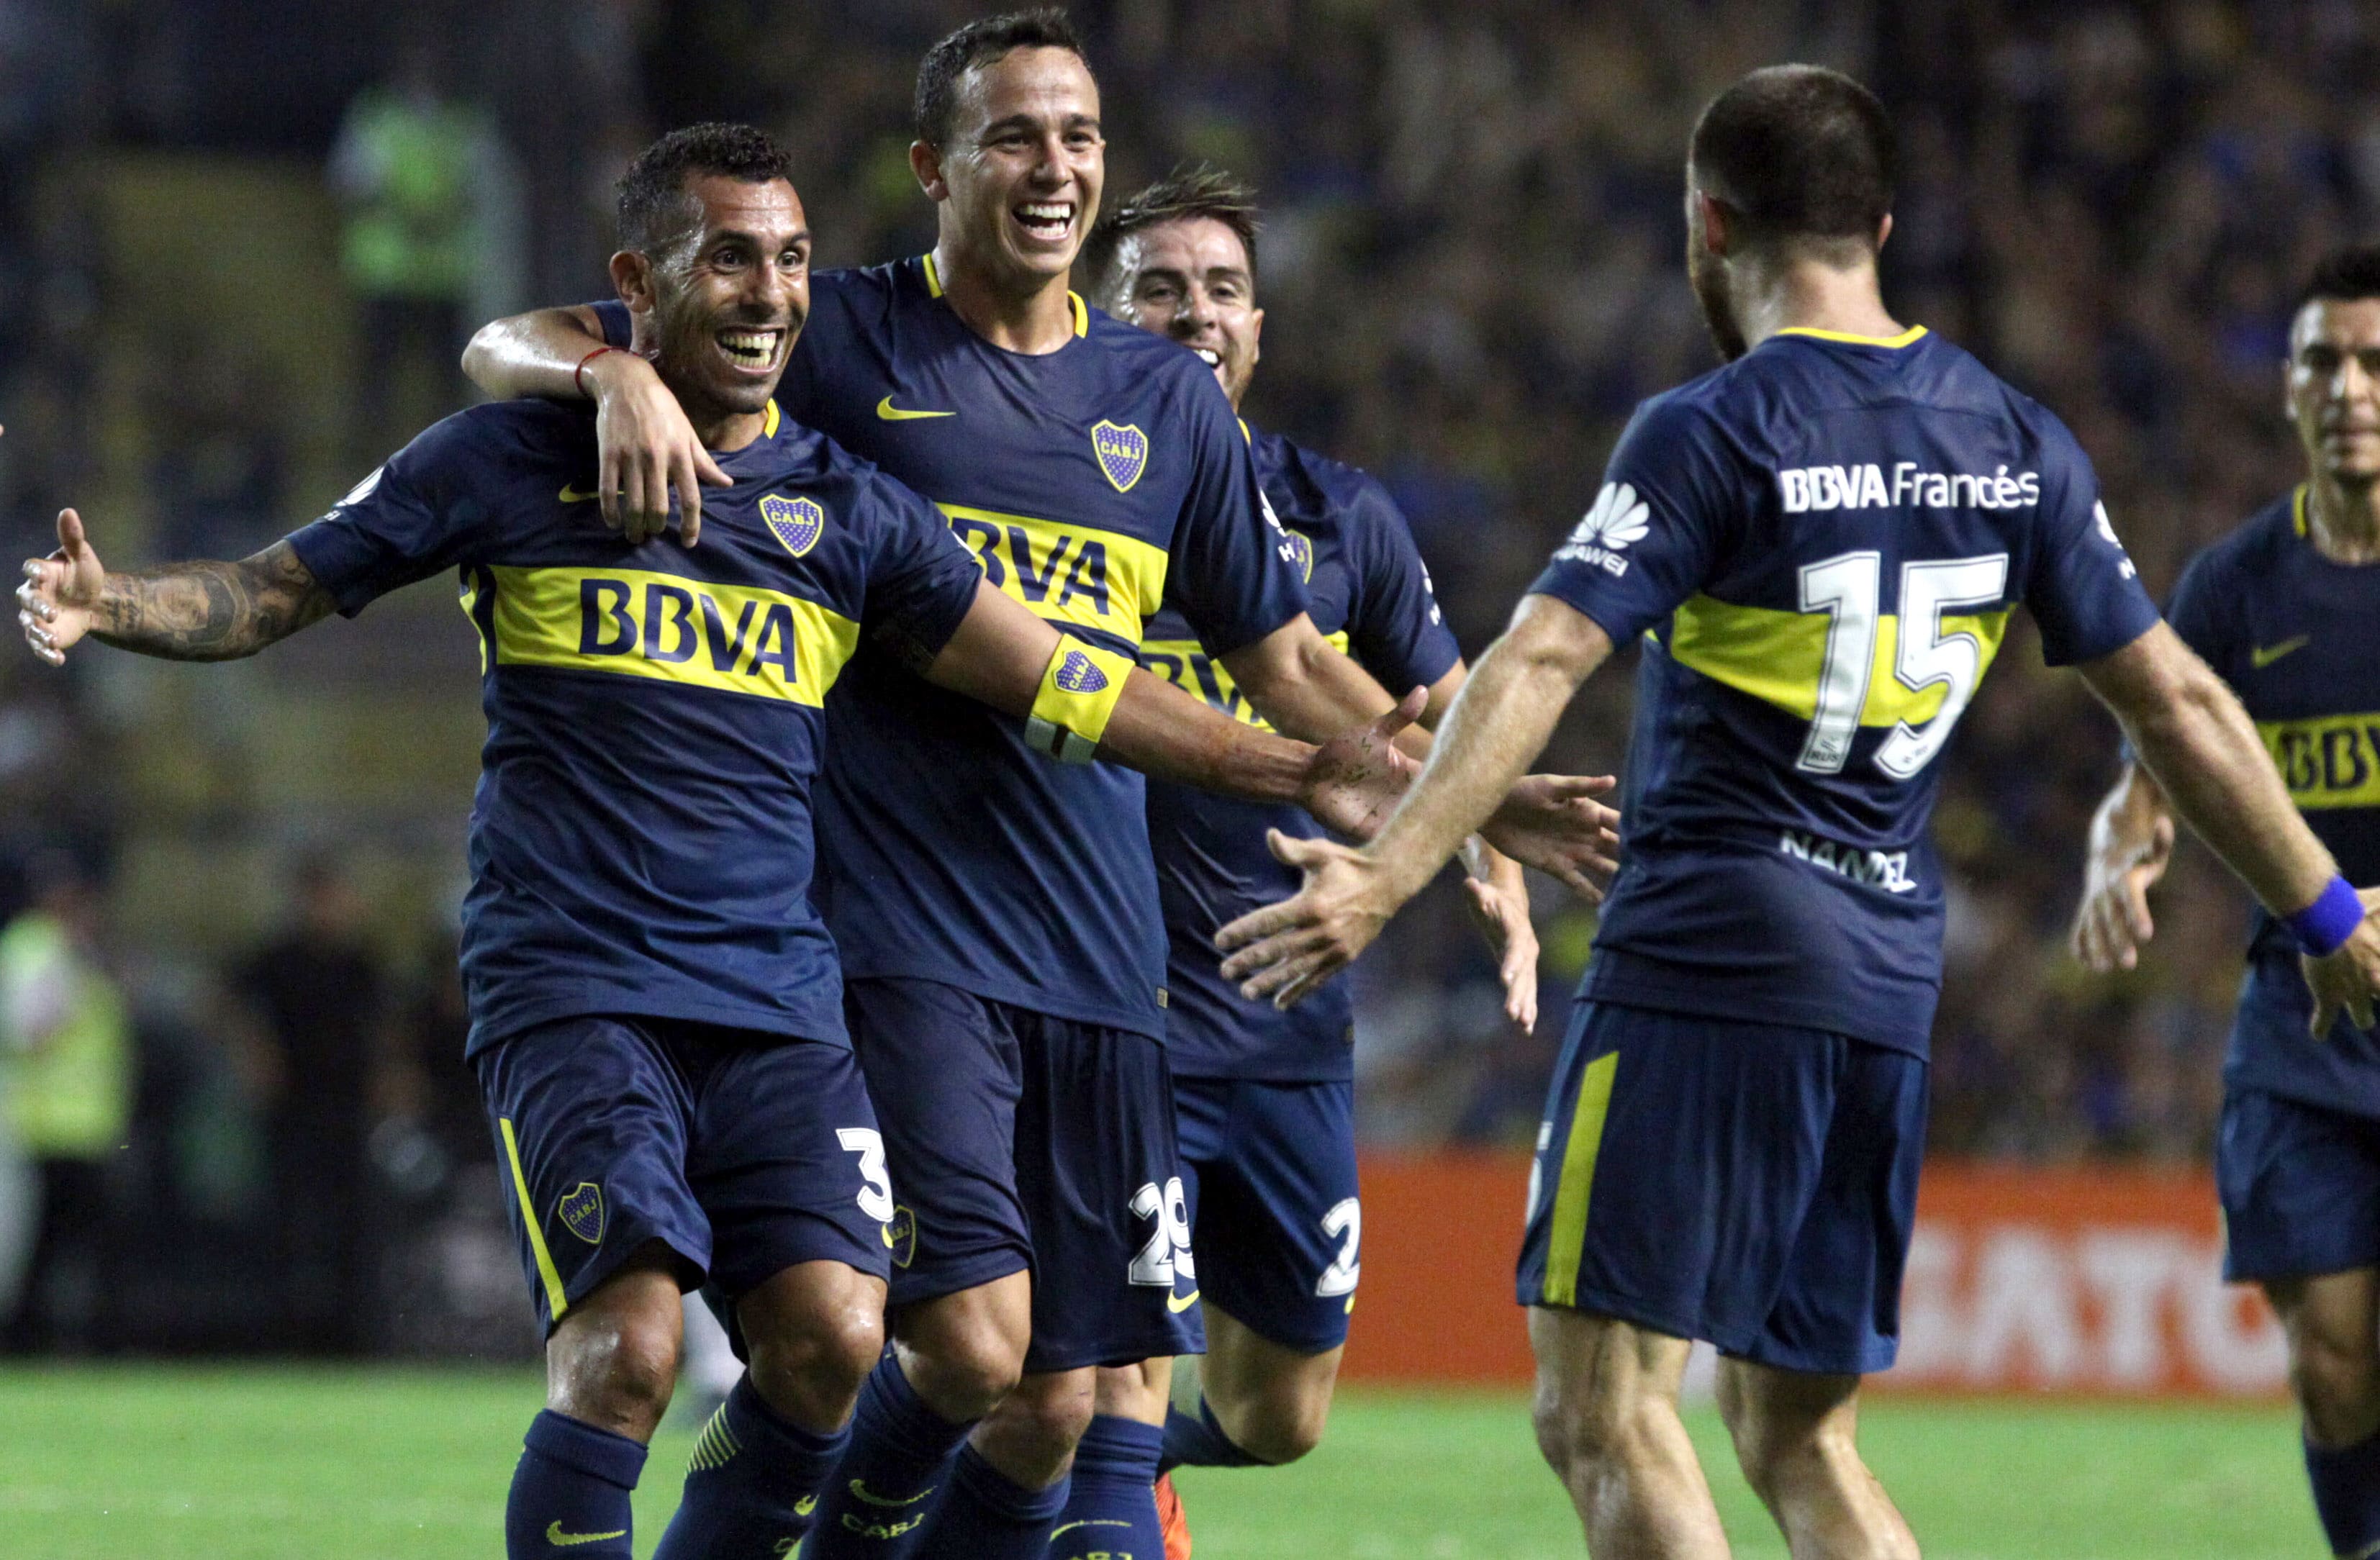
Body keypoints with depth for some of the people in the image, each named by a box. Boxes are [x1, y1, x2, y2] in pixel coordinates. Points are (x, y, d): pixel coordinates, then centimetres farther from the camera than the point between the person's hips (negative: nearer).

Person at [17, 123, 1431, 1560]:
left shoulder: (845, 507, 11)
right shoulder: (513, 463, 4)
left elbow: (1063, 686, 13)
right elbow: (279, 592, 8)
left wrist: (1303, 770, 9)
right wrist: (110, 606, -11)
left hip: (778, 998, 3)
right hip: (571, 989, -3)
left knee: (832, 1336, -15)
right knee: (628, 1341, -21)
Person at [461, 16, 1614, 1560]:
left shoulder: (1169, 398, 15)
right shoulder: (840, 338, 2)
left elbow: (1281, 658, 23)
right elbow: (508, 348, 2)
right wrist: (623, 375, -21)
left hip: (1098, 952, 4)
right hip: (896, 931, -4)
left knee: (1053, 1416, 2)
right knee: (969, 1344, -17)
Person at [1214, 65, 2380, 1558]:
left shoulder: (1709, 436, -7)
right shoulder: (2017, 443, 10)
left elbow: (1541, 664, -19)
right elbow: (2179, 705, 13)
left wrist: (1388, 875, -24)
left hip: (1705, 959, -6)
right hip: (1890, 983, 6)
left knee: (1607, 1410, -5)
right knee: (1802, 1440, 13)